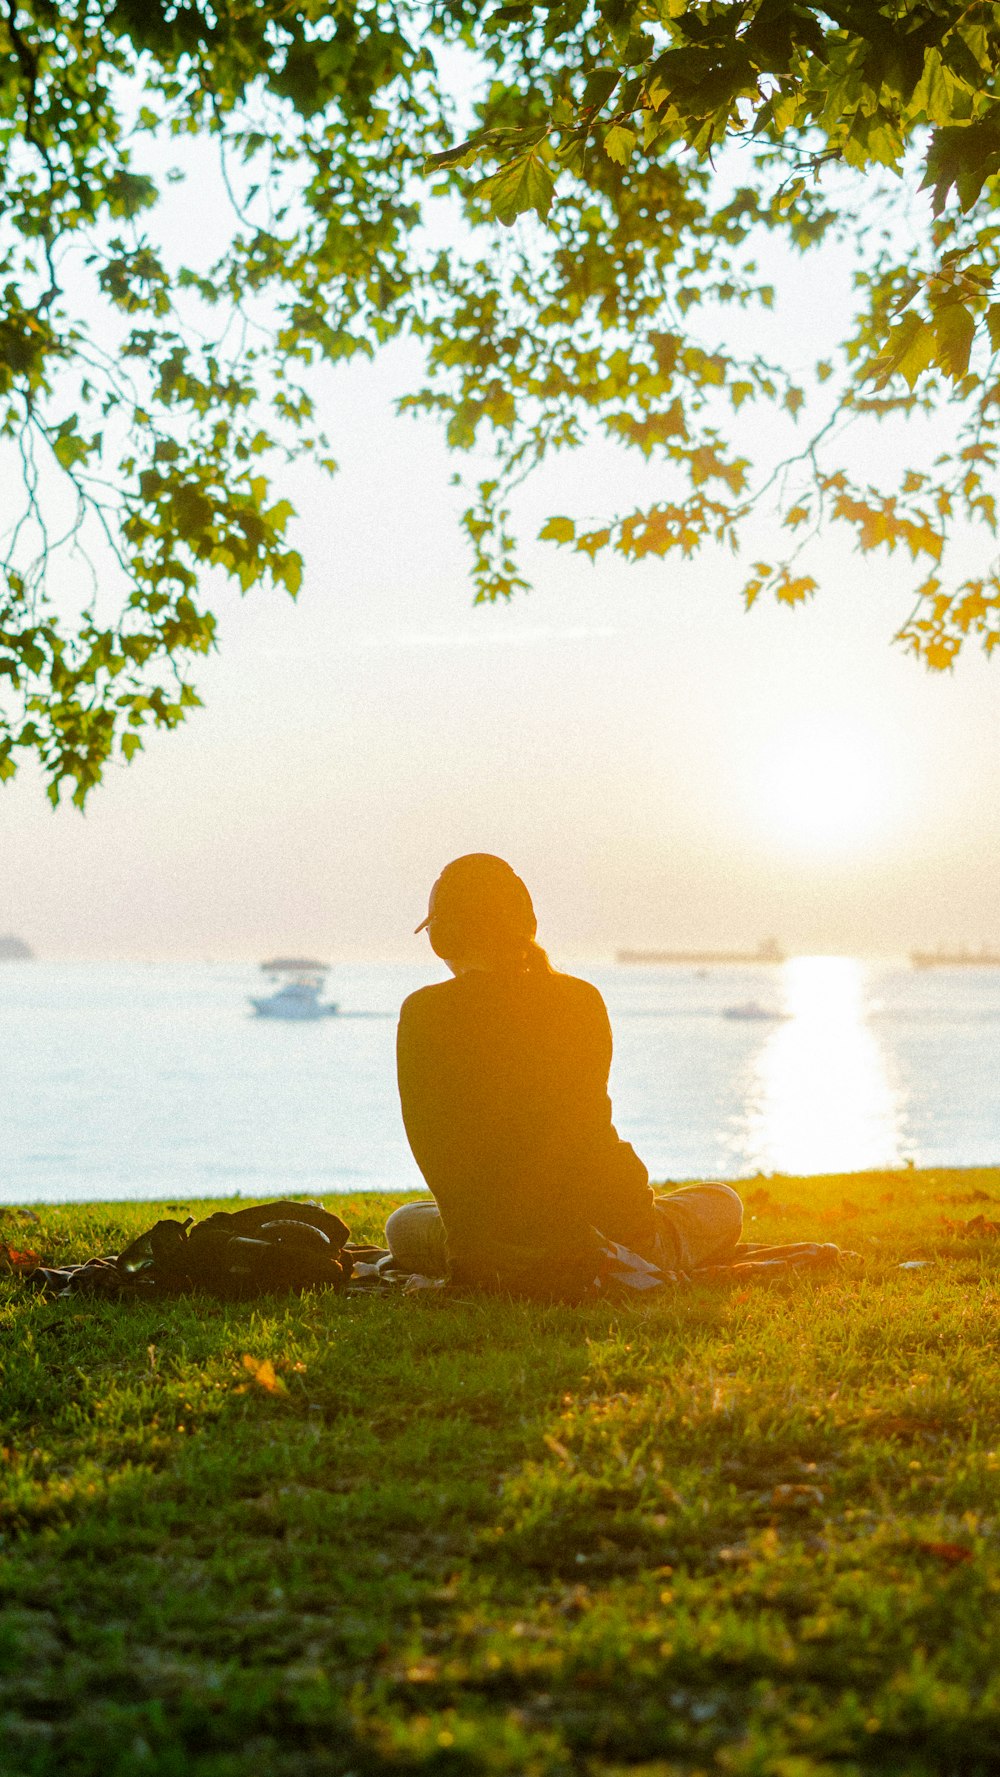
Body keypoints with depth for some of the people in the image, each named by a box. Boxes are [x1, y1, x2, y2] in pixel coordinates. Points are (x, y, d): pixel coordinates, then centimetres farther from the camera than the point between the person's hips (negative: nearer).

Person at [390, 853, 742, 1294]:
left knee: (403, 1225, 36)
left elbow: (432, 1148, -1)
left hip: (494, 1253, -1)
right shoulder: (581, 1000, 0)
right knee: (723, 1203, 32)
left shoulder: (423, 1014, -6)